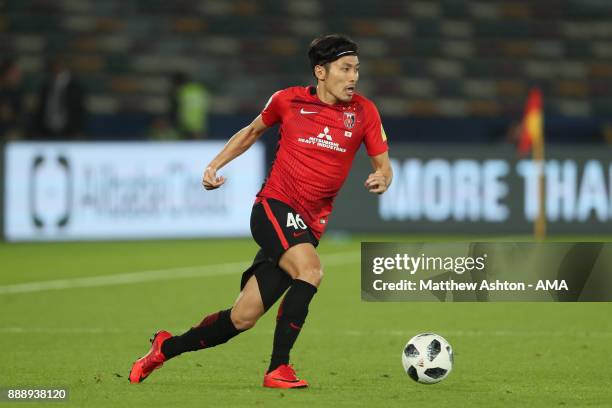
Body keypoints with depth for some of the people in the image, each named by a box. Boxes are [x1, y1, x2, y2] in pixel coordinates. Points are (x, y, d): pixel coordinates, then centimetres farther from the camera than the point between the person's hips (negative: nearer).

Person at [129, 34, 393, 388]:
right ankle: (278, 369, -25)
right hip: (274, 205, -3)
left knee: (243, 319, 0)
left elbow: (383, 164, 8)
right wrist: (215, 165, 11)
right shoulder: (289, 100, 0)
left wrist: (382, 179, -16)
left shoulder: (363, 112, 3)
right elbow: (253, 132, 20)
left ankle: (167, 347, 21)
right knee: (311, 269, -32)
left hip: (308, 226, 3)